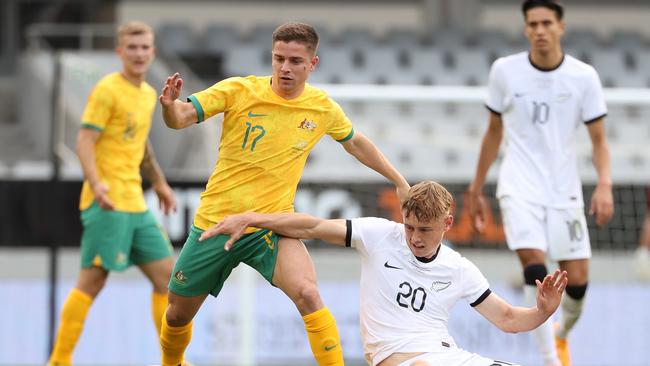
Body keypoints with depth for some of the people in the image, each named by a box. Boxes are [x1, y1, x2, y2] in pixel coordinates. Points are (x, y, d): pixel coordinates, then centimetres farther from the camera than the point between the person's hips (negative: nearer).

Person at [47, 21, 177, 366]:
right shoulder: (107, 90, -9)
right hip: (108, 203, -8)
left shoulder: (147, 94, 16)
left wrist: (159, 183, 33)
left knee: (166, 274, 7)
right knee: (93, 280, -8)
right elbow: (84, 141, -16)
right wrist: (96, 185, -29)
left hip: (135, 205, 8)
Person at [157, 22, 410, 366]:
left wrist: (399, 181, 20)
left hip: (272, 224, 0)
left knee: (307, 294, -29)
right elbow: (179, 118, -17)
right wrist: (169, 104, -39)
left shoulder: (323, 108, -2)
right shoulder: (238, 91, -10)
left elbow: (355, 143, 18)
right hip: (214, 220, 0)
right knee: (178, 314, 12)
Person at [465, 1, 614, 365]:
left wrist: (605, 185, -15)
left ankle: (562, 336, 32)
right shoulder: (505, 71, -1)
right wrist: (477, 188, 15)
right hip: (520, 188, -1)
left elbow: (599, 139, 2)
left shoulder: (584, 76, -3)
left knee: (578, 281, -1)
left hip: (565, 191, 1)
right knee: (535, 265, -22)